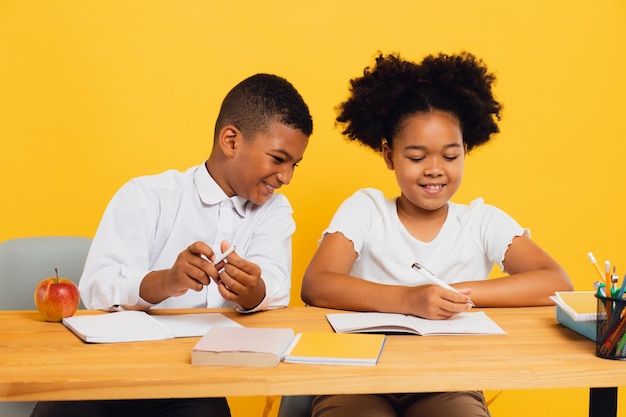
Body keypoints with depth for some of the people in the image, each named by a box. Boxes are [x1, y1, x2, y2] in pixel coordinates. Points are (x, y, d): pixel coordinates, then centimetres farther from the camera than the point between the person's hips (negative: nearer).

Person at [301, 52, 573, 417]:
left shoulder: (483, 221, 6)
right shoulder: (364, 209, 4)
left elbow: (557, 284, -7)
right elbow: (314, 286, -12)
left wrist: (459, 292, -17)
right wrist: (409, 299, -27)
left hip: (449, 384, 1)